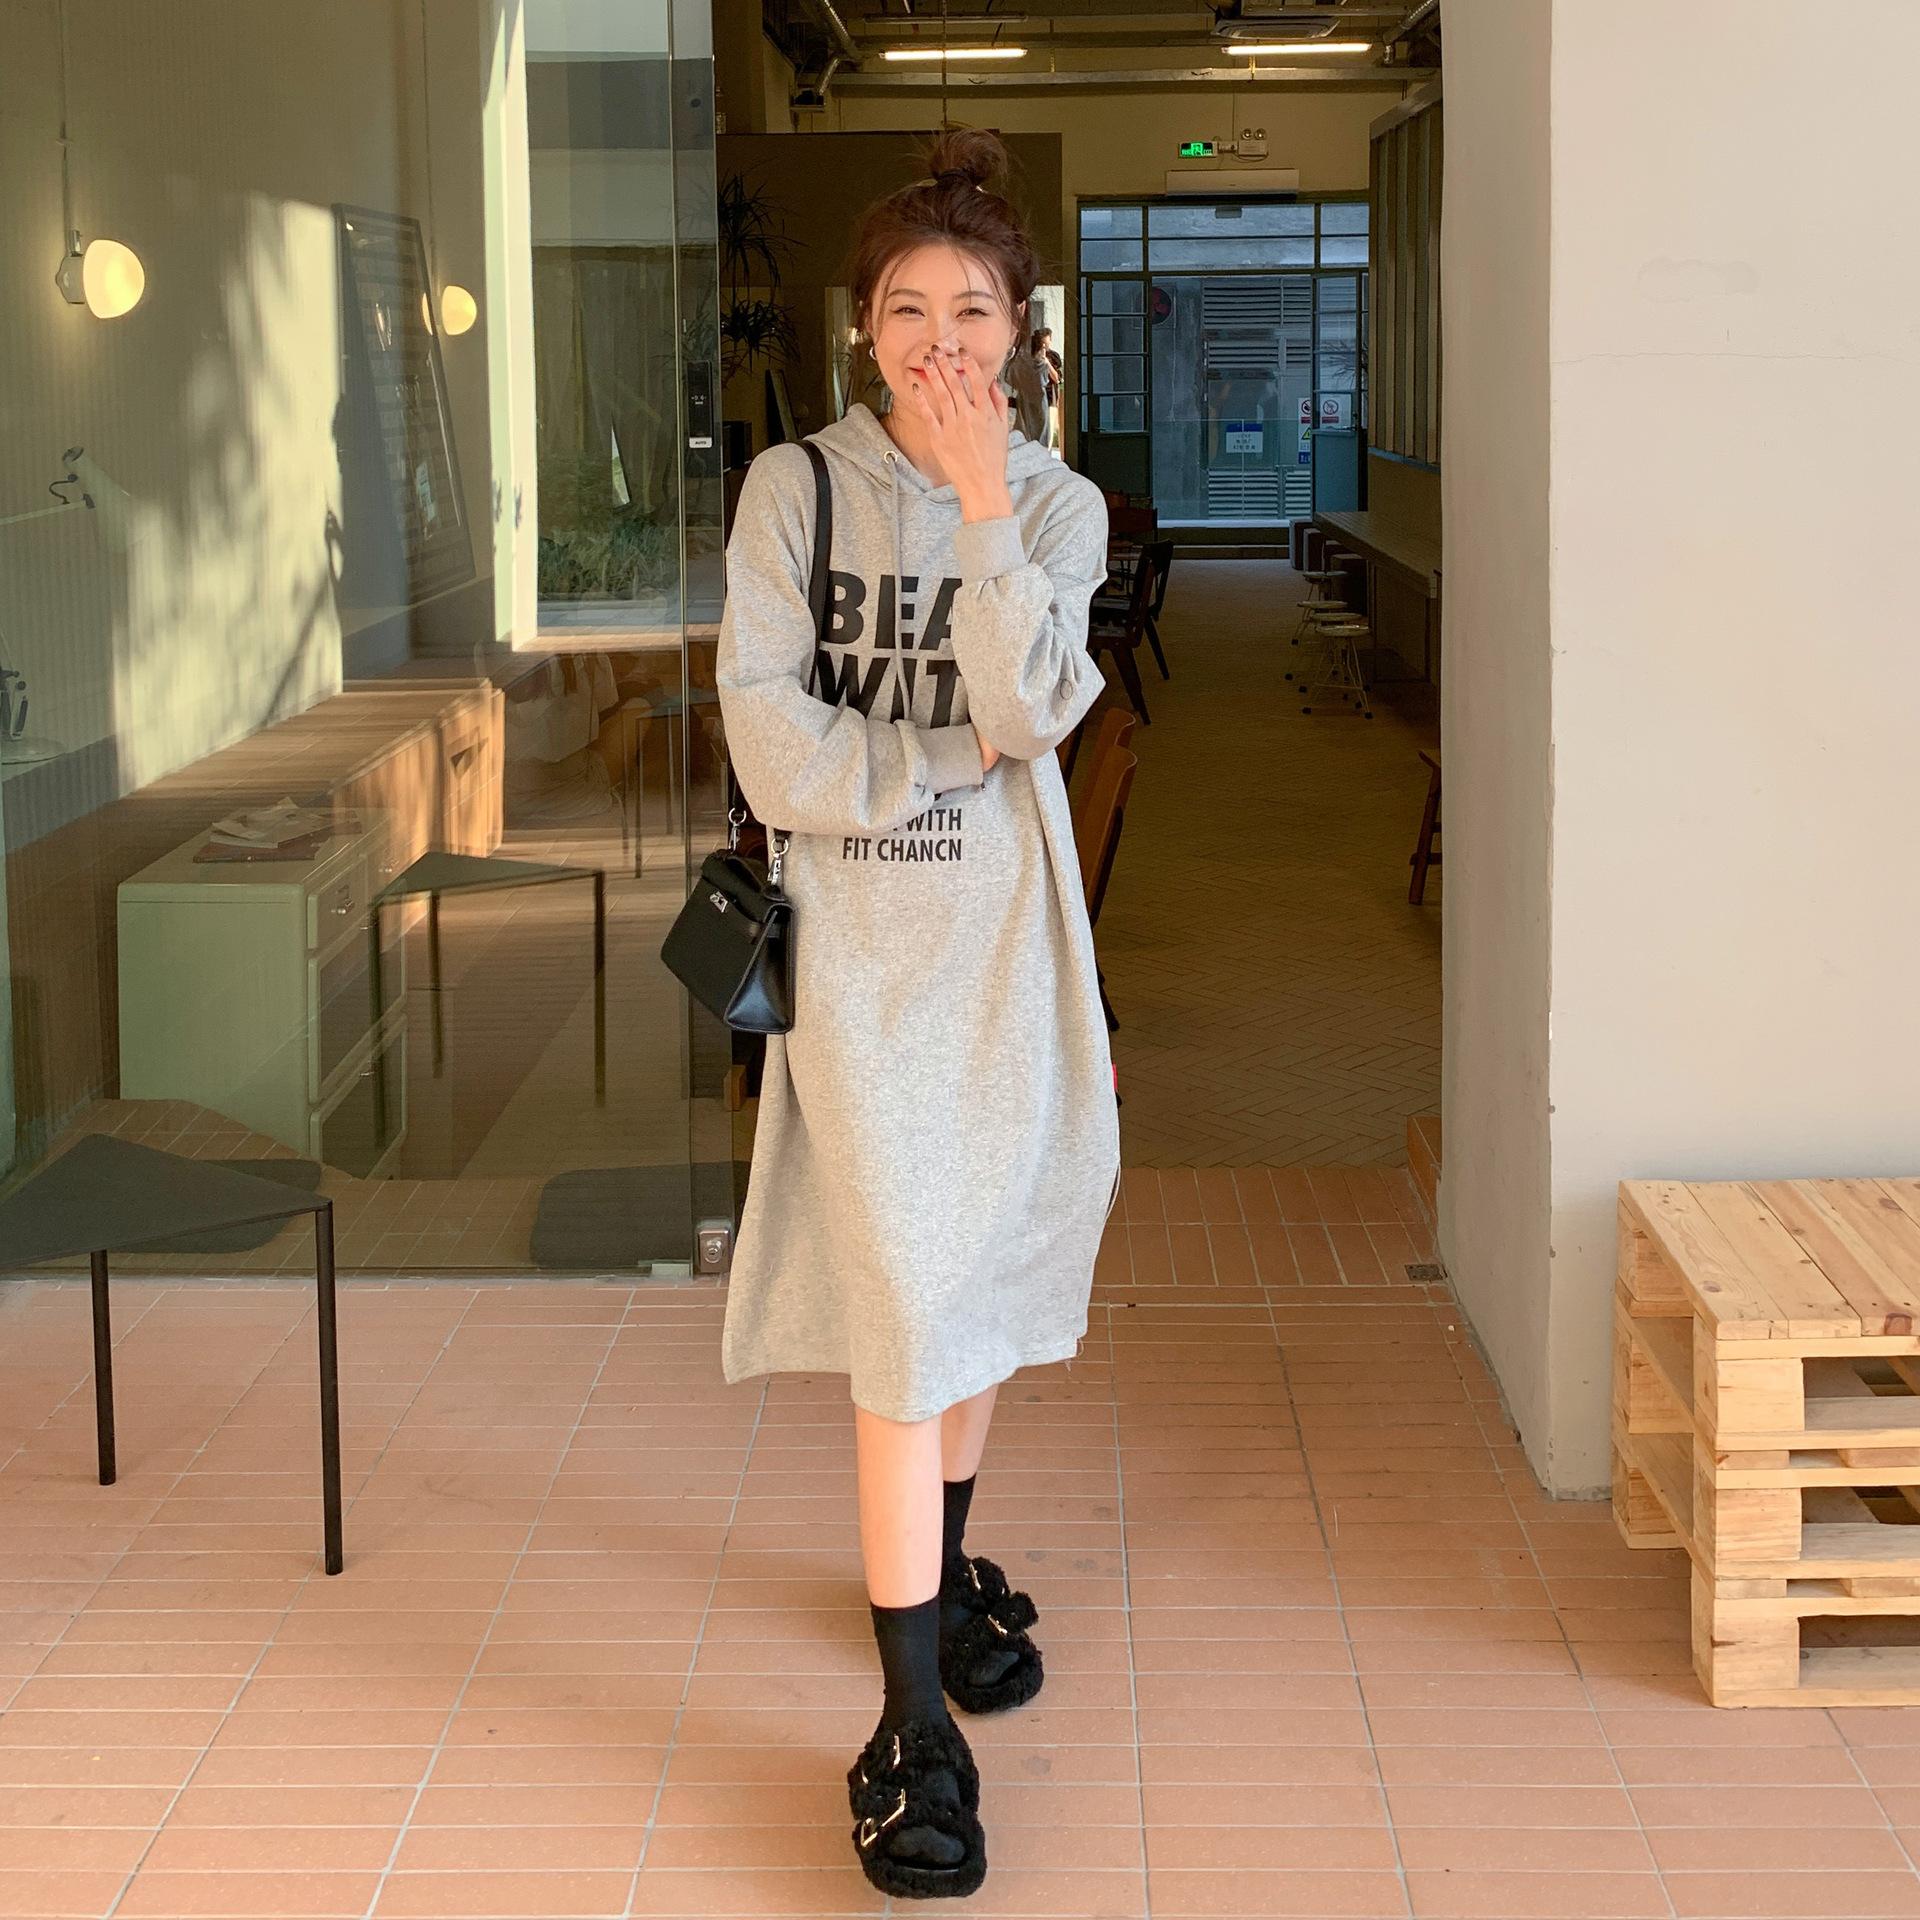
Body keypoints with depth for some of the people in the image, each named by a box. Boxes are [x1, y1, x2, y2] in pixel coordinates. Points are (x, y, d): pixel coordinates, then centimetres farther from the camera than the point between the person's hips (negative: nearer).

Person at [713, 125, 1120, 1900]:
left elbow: (1032, 708, -13)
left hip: (1006, 942, 3)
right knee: (903, 1317, -9)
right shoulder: (795, 491, -3)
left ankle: (942, 1567, 41)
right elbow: (775, 749, -10)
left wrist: (986, 508, -19)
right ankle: (915, 1730, -7)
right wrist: (963, 756, -9)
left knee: (977, 1274, 17)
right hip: (863, 947, -3)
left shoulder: (1057, 506, 4)